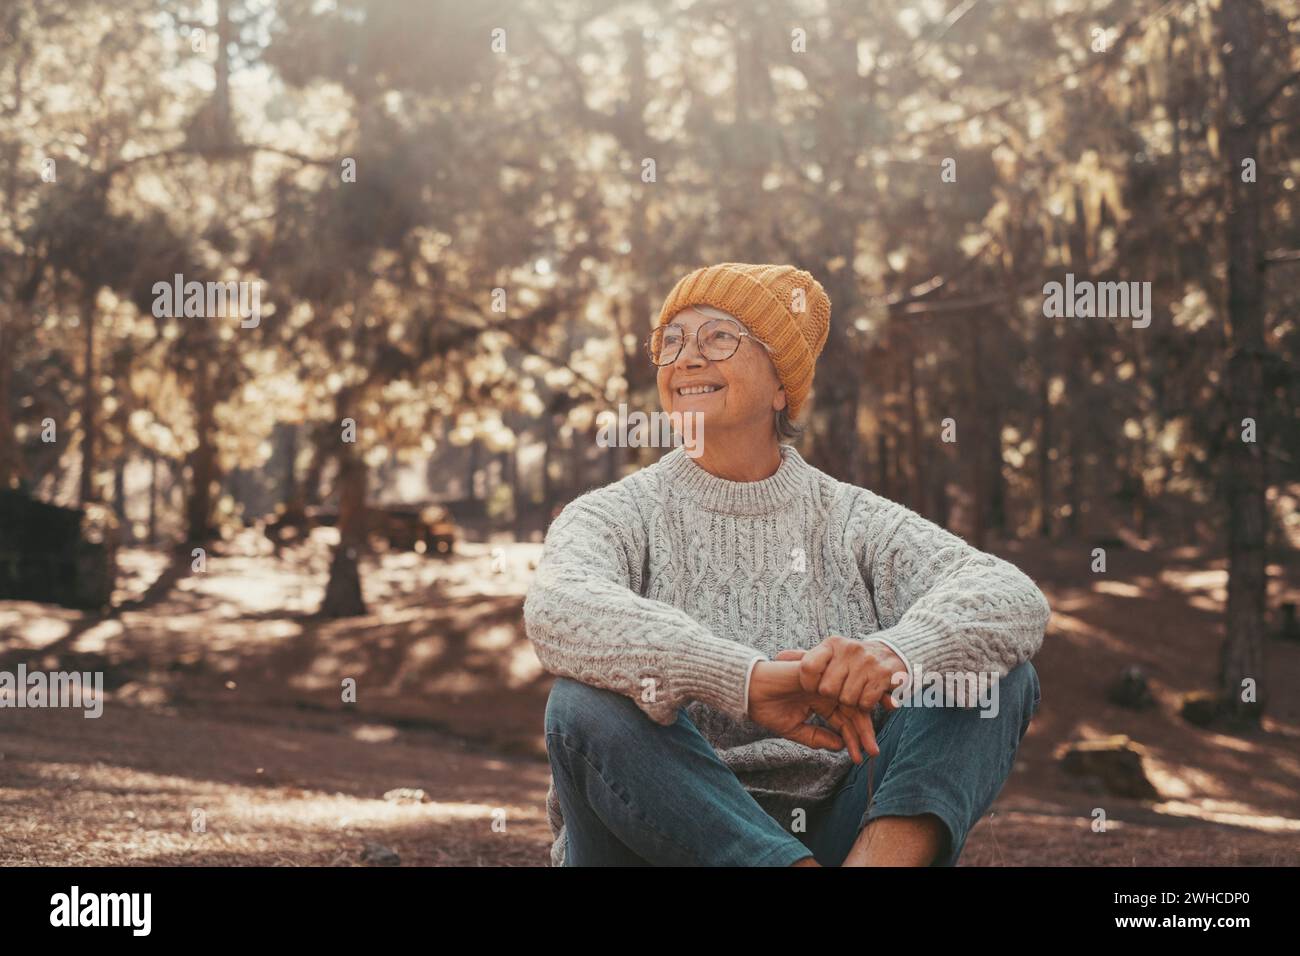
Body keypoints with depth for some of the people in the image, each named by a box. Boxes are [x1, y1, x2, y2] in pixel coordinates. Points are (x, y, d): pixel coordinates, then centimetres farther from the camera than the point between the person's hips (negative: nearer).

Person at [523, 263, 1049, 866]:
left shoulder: (851, 522, 8)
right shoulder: (616, 516, 3)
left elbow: (1015, 601, -9)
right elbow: (559, 612, -21)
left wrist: (894, 655, -32)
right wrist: (748, 681, -35)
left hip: (831, 834, 2)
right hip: (664, 837, -2)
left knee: (998, 671, -12)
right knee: (588, 707, -29)